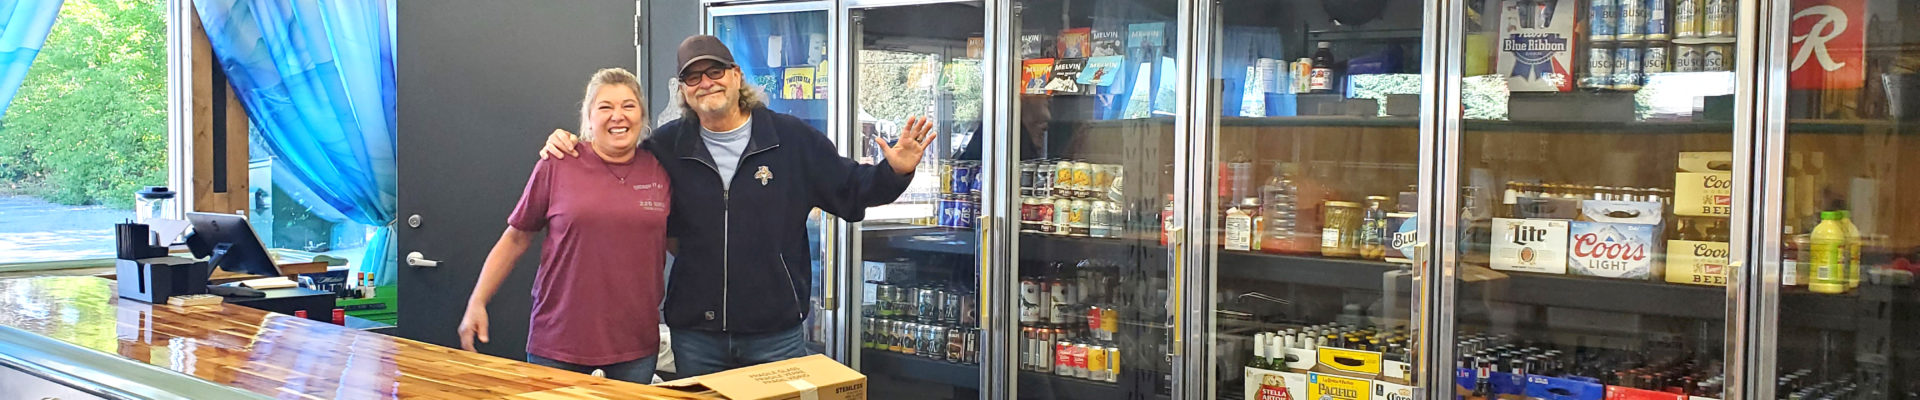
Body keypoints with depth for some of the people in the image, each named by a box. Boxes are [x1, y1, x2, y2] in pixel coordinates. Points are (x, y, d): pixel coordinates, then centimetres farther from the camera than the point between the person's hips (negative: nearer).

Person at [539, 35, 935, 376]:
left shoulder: (793, 138, -1)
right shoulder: (667, 146, 4)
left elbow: (851, 188, 4)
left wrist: (895, 171, -14)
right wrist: (569, 153, 0)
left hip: (777, 334, -2)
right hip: (695, 336, 2)